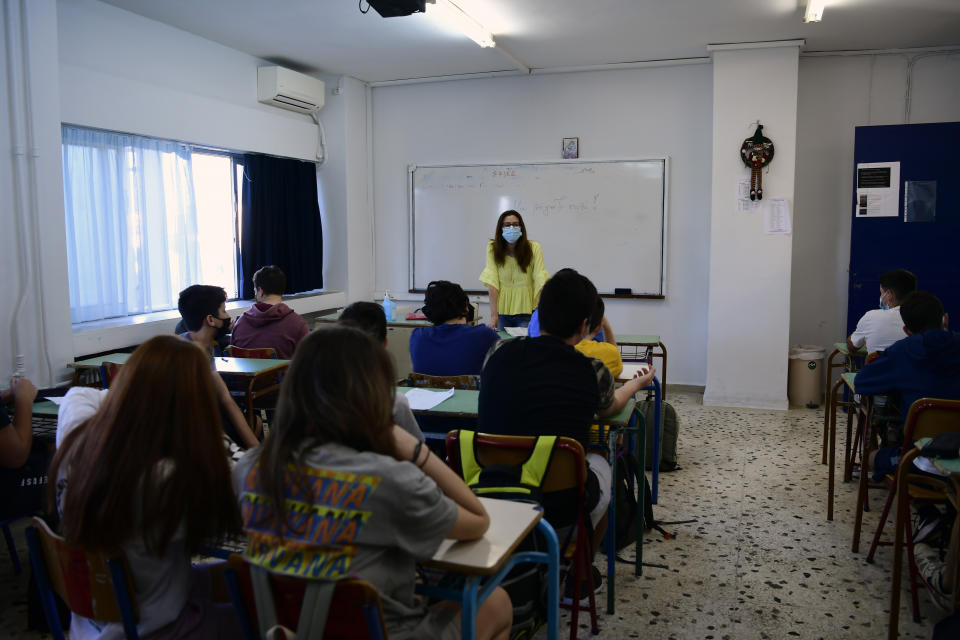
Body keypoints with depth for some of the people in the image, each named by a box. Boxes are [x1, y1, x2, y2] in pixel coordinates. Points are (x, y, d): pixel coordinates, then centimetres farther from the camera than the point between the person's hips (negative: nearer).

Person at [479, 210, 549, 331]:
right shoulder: (493, 248, -6)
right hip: (502, 310, 1)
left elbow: (541, 280, -14)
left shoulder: (534, 248, -8)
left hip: (526, 310, -1)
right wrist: (493, 315, -18)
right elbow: (491, 282, -12)